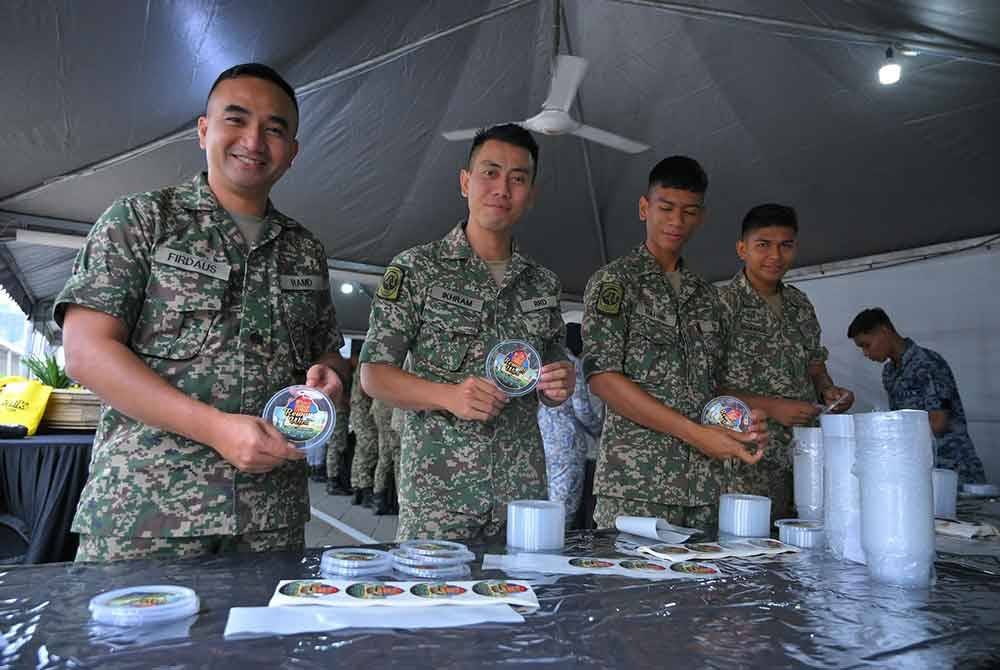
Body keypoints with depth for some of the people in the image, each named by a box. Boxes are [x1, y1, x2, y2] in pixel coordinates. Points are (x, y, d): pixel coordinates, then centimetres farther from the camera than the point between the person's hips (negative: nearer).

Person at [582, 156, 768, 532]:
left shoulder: (706, 296, 17)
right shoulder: (614, 281, -2)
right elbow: (602, 376, -13)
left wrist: (744, 420, -1)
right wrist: (695, 432, -17)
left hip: (704, 485, 6)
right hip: (634, 482, -6)